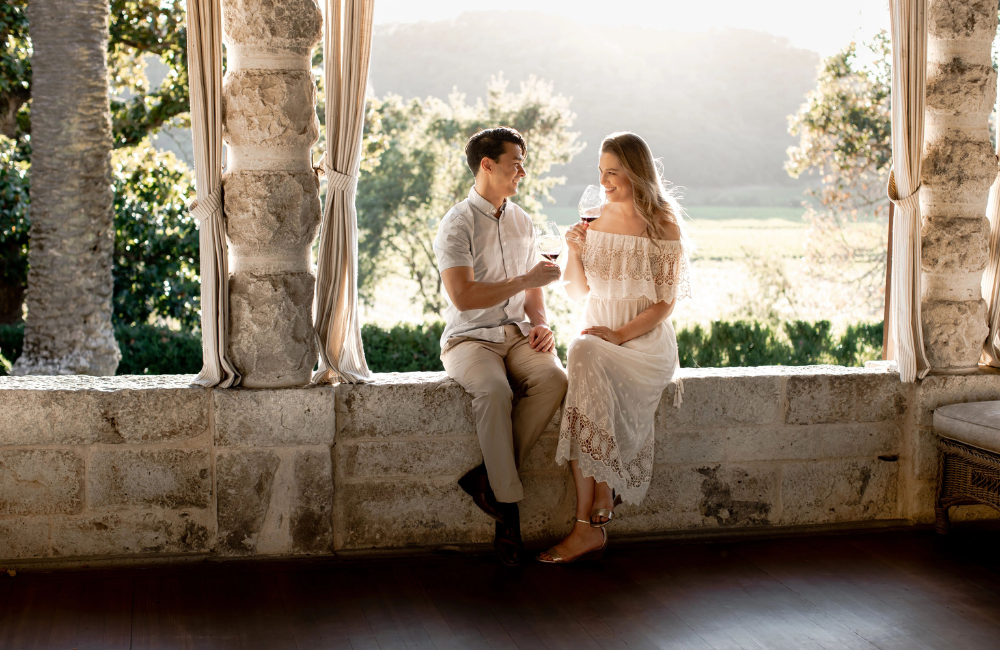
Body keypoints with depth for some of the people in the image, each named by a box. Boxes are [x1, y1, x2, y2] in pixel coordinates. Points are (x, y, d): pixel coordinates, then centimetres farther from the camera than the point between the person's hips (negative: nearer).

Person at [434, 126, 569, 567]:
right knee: (493, 389, -37)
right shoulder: (457, 225, -7)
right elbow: (463, 297, -19)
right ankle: (508, 505, -27)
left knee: (554, 378, -28)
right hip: (469, 338, -5)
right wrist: (527, 280, -15)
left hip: (517, 333, 5)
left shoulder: (522, 222, 15)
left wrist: (541, 323, 0)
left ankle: (489, 477, -22)